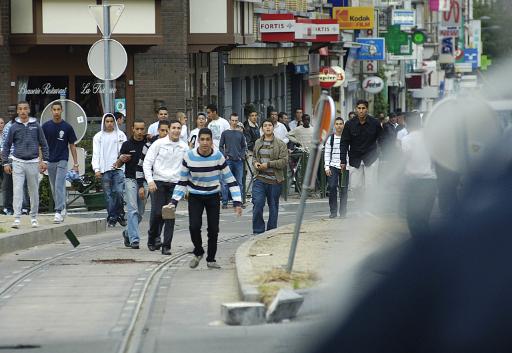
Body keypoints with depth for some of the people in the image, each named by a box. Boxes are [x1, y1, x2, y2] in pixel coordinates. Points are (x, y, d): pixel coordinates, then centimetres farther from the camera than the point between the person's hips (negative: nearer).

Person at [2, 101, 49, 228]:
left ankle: (34, 218, 18)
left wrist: (45, 161, 1)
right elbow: (6, 146, 7)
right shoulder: (14, 127, 2)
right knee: (17, 191, -9)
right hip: (18, 163, -1)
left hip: (33, 163, 1)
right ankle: (17, 219, -12)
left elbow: (43, 144, 8)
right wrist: (6, 163, 1)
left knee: (34, 192, 6)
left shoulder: (36, 126, 3)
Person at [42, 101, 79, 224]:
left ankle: (58, 212, -20)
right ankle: (62, 209, 24)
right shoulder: (46, 126, 3)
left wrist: (75, 163, 0)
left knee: (59, 186, -14)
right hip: (50, 161, 3)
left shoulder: (67, 127, -1)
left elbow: (72, 145, 3)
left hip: (62, 160, -3)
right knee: (54, 188, 10)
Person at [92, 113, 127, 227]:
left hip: (118, 169, -1)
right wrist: (96, 169, -7)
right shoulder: (98, 137, 10)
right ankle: (112, 218, 5)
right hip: (104, 170, 1)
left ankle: (119, 215, 4)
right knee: (108, 195, 0)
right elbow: (96, 154, 5)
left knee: (119, 192, -12)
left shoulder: (120, 135, 10)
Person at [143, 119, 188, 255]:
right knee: (157, 212, -9)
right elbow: (147, 162, 0)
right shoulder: (159, 144, 0)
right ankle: (153, 237, 15)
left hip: (175, 184, 2)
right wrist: (150, 180, -10)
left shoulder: (184, 147, 8)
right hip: (158, 182, -2)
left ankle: (166, 246, 2)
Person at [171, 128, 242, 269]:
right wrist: (174, 201, -10)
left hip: (213, 197, 1)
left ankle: (211, 259, 18)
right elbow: (182, 181, -3)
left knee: (213, 229, -1)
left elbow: (230, 180, -8)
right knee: (194, 226, -15)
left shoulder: (218, 156, -15)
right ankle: (198, 252, 12)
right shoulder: (189, 156, -15)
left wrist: (237, 202, -15)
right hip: (195, 197, -1)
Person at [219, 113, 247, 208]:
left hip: (239, 161, 3)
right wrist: (225, 155, -8)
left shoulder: (240, 134, 12)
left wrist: (242, 156, 2)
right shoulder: (225, 133, 5)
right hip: (228, 161, -3)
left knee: (239, 182, 4)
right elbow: (221, 147, 6)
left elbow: (244, 147, 17)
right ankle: (224, 202, -1)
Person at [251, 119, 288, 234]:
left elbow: (284, 161, -9)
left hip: (275, 180, -2)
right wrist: (255, 163, 3)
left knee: (273, 206, 7)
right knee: (257, 203, -10)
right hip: (259, 179, 2)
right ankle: (258, 231, -2)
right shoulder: (258, 143, 11)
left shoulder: (280, 144, -3)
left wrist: (268, 164, -15)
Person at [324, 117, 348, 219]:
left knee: (344, 189, 2)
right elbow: (326, 153, 6)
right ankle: (333, 211, -2)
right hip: (333, 166, 0)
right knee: (332, 187, -10)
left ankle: (343, 211, 11)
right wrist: (327, 167, -2)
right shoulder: (330, 139, 6)